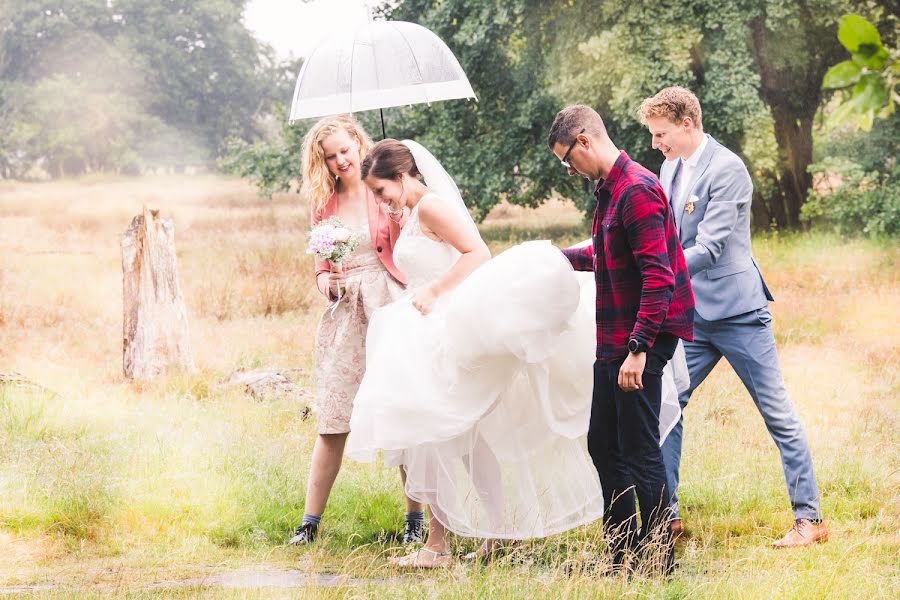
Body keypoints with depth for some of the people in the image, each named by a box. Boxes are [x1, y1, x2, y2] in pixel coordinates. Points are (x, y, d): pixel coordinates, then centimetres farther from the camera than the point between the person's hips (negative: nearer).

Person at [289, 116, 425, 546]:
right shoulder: (323, 204, 12)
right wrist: (328, 283, -5)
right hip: (344, 316, 3)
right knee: (332, 424, 0)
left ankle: (415, 517, 8)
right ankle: (310, 521, 4)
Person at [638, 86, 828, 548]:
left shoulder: (726, 169, -16)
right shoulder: (671, 168, 10)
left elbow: (709, 247, -22)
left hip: (735, 311, -8)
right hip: (691, 314, 8)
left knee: (778, 413, -3)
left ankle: (809, 519, 2)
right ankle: (665, 514, 12)